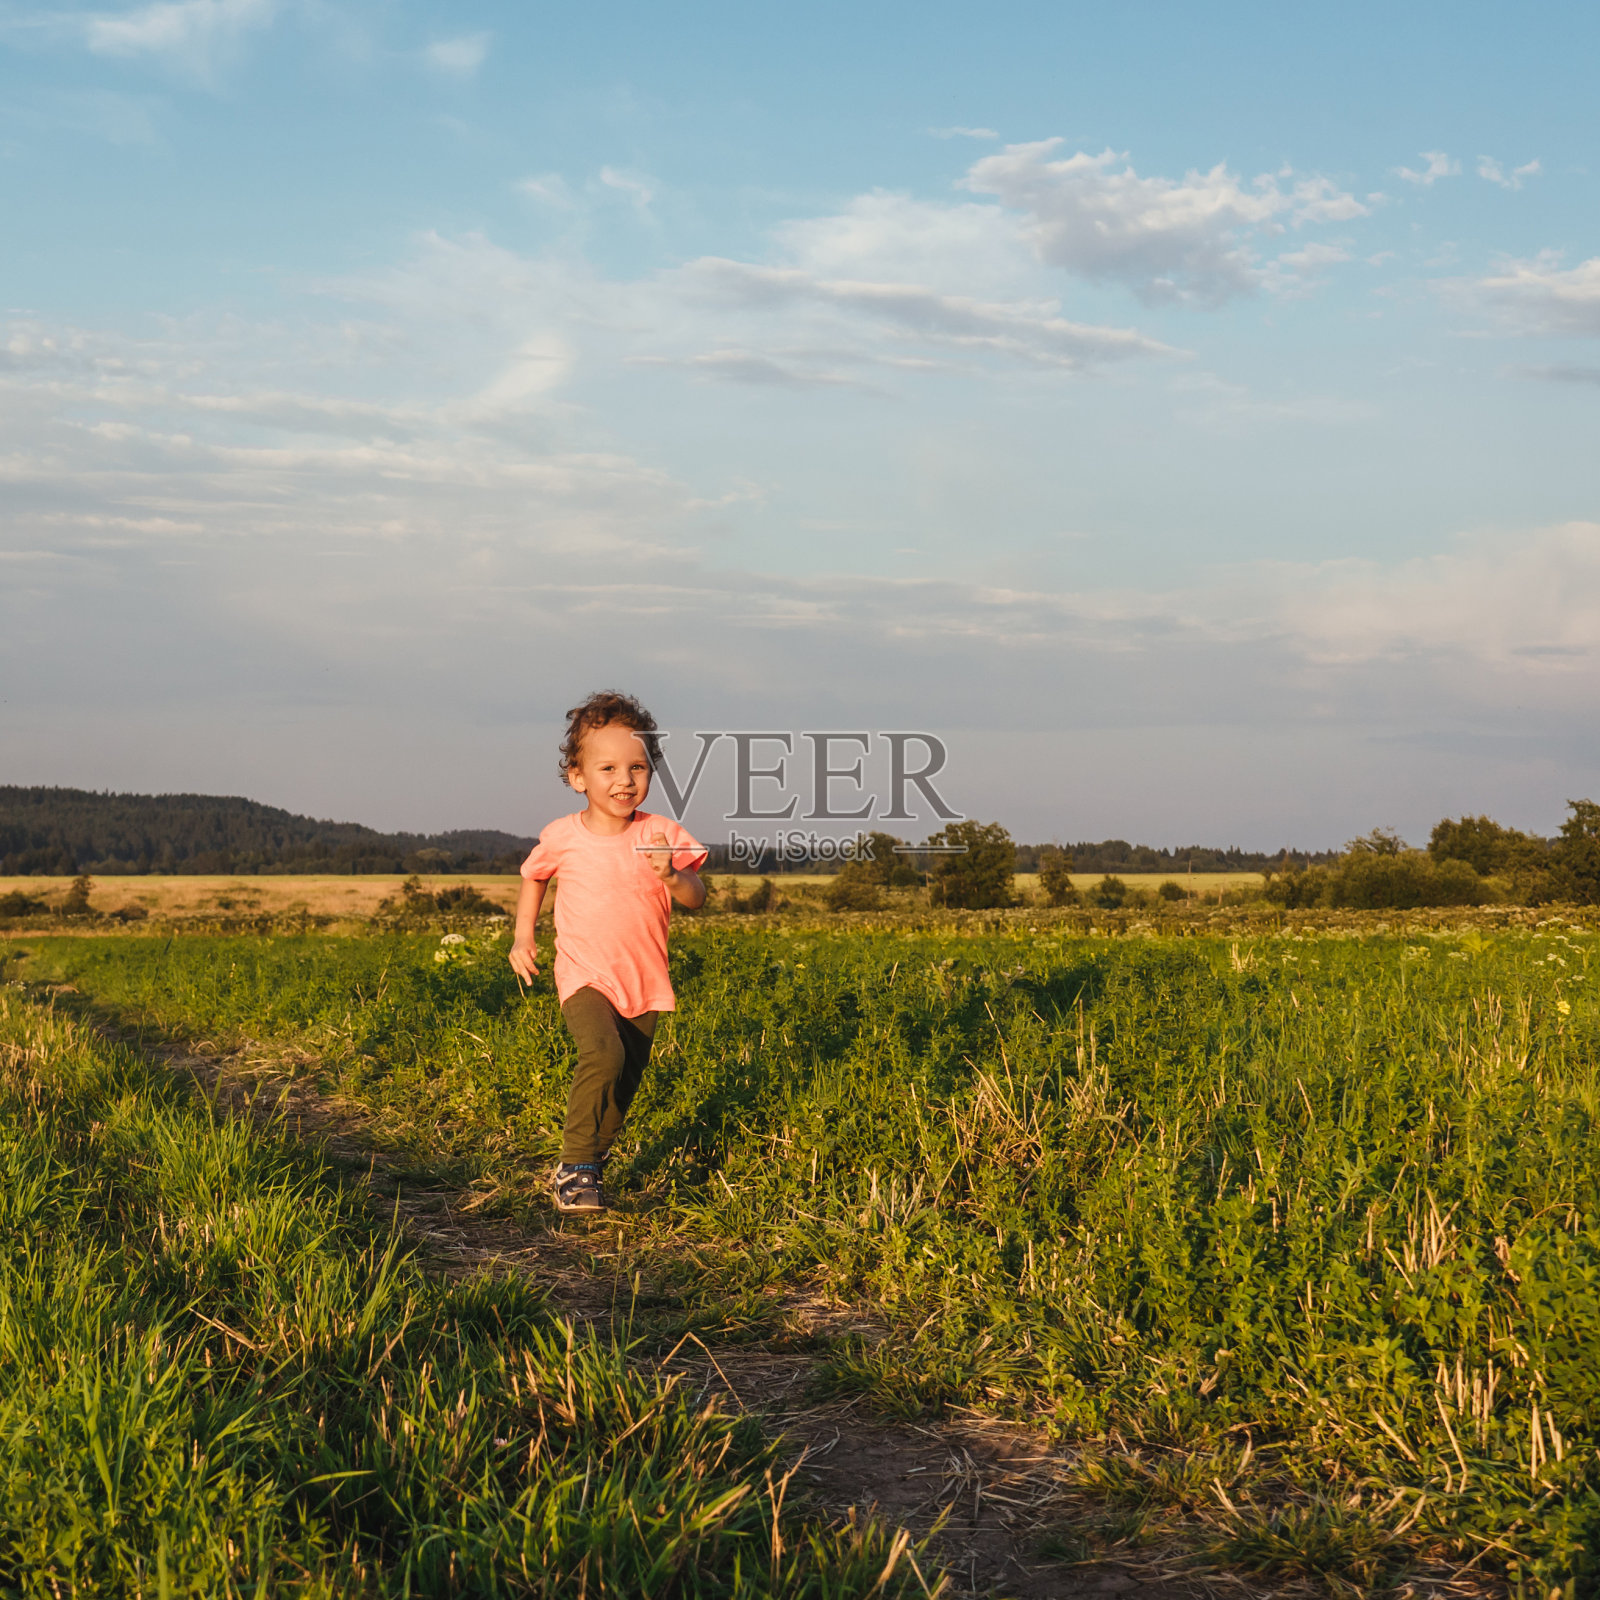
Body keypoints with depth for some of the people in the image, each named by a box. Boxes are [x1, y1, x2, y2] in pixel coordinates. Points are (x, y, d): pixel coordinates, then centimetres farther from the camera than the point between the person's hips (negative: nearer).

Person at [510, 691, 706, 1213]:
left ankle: (589, 1162, 33)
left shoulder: (662, 835, -5)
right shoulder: (562, 837, -5)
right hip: (585, 977, -3)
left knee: (624, 1083, 10)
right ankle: (574, 1167, -16)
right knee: (604, 1055, -27)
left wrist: (673, 877, -30)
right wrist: (523, 935, 8)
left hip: (644, 983, 3)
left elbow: (697, 899, -10)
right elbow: (534, 877, 16)